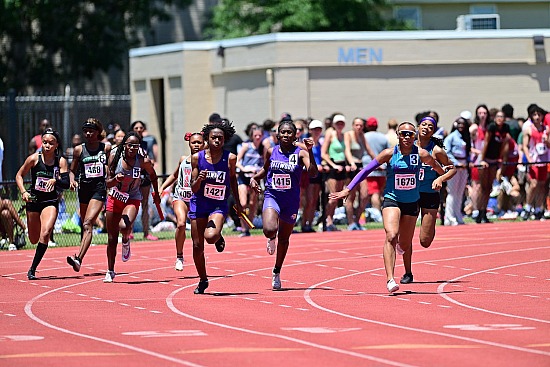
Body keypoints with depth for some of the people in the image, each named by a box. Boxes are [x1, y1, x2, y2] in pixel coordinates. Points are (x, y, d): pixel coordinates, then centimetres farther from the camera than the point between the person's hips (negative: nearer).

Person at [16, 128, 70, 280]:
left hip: (51, 202, -1)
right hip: (33, 200, 1)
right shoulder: (34, 159, -8)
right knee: (34, 239, 9)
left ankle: (33, 269, -10)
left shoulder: (61, 161, -7)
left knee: (45, 234, -21)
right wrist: (23, 192, -13)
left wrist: (55, 181, -31)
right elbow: (19, 175, 2)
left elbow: (66, 184, -11)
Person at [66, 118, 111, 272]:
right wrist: (72, 180, -6)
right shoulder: (79, 150, 6)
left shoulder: (106, 148, 3)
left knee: (88, 223, -19)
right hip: (84, 189, 3)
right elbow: (72, 170, 13)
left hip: (100, 188, -3)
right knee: (85, 225, 13)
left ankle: (79, 258, -31)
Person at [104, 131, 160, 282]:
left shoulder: (143, 161, -17)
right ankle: (110, 271, 24)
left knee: (124, 226, -31)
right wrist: (115, 179, -33)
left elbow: (152, 175, 5)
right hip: (115, 197, 2)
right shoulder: (115, 157, -15)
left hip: (133, 199, -2)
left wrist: (156, 194, 16)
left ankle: (126, 241, 6)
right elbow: (108, 184, -11)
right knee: (112, 238, 7)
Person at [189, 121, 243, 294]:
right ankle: (203, 280, 26)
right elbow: (193, 188, -4)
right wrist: (199, 179, -26)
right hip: (199, 204, 2)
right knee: (197, 246, 4)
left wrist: (237, 202, 17)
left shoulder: (230, 158, -8)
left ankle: (219, 237, 10)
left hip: (219, 205, -2)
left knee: (210, 236, -29)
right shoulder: (197, 158, -7)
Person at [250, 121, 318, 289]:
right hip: (272, 196, 0)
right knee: (269, 229, -27)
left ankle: (277, 272, 33)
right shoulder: (271, 152, 1)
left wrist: (310, 151, -31)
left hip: (291, 201, 0)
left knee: (284, 238, 12)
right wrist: (254, 178, 3)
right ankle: (271, 238, 13)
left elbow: (313, 173, -22)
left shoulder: (300, 153, -8)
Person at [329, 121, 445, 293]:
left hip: (412, 203, 2)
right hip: (392, 200, -2)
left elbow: (437, 167, 15)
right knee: (391, 236, -23)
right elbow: (366, 171, -7)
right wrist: (347, 190, -11)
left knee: (405, 245, 9)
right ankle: (390, 279, -27)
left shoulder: (421, 154, -8)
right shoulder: (389, 154, -11)